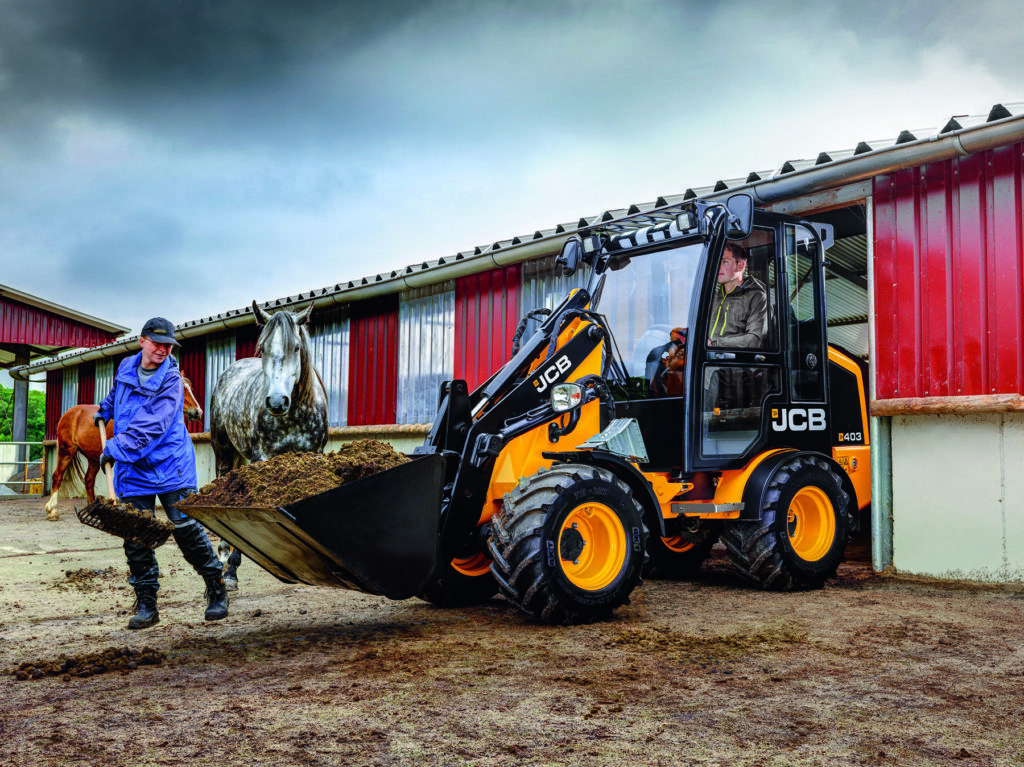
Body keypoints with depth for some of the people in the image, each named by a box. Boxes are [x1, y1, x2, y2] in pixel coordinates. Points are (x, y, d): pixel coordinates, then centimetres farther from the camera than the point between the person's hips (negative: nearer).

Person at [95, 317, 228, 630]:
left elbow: (151, 427, -22)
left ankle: (217, 592, 9)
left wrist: (115, 449, -24)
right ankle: (145, 606, 12)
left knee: (187, 530, -6)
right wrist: (104, 410, 28)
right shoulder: (126, 369, 8)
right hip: (133, 472, 5)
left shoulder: (171, 381, -11)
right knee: (136, 538, 2)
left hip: (170, 466, -5)